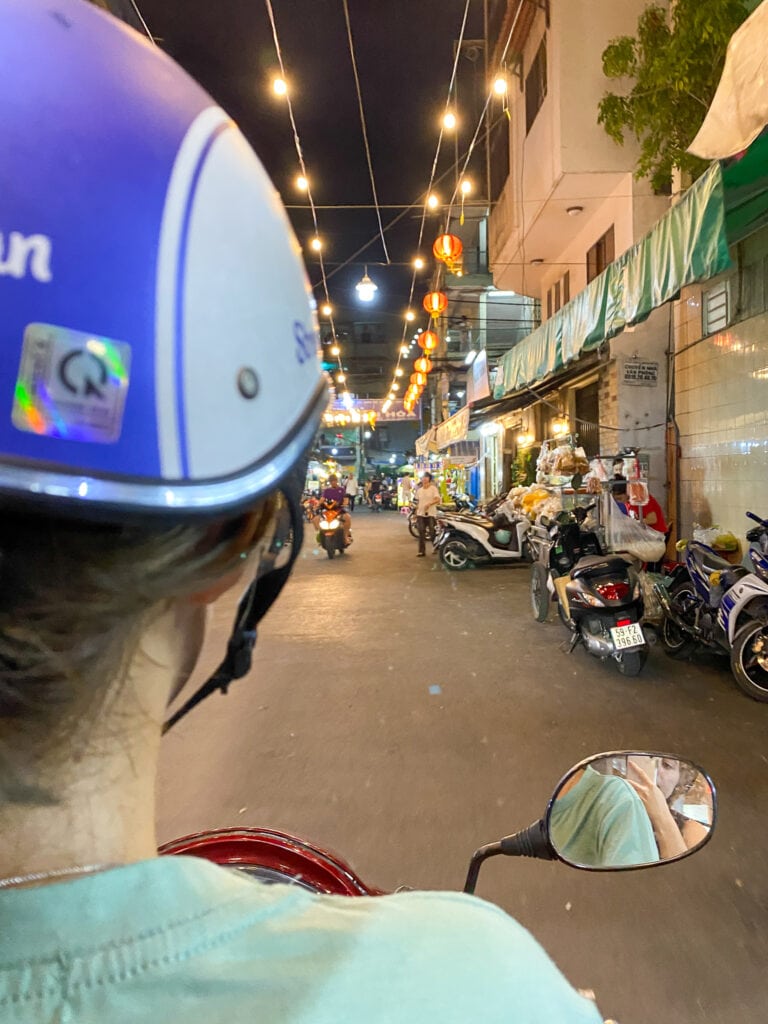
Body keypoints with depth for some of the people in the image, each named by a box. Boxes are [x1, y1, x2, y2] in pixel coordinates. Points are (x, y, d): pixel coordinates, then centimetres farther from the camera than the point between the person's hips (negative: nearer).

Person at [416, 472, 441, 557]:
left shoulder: (433, 488, -3)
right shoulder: (419, 490, 13)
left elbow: (437, 499, -15)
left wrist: (429, 504, -31)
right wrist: (416, 513, 15)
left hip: (431, 514, -4)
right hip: (420, 514, 4)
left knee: (432, 532, -4)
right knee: (421, 533, 1)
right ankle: (422, 551, 6)